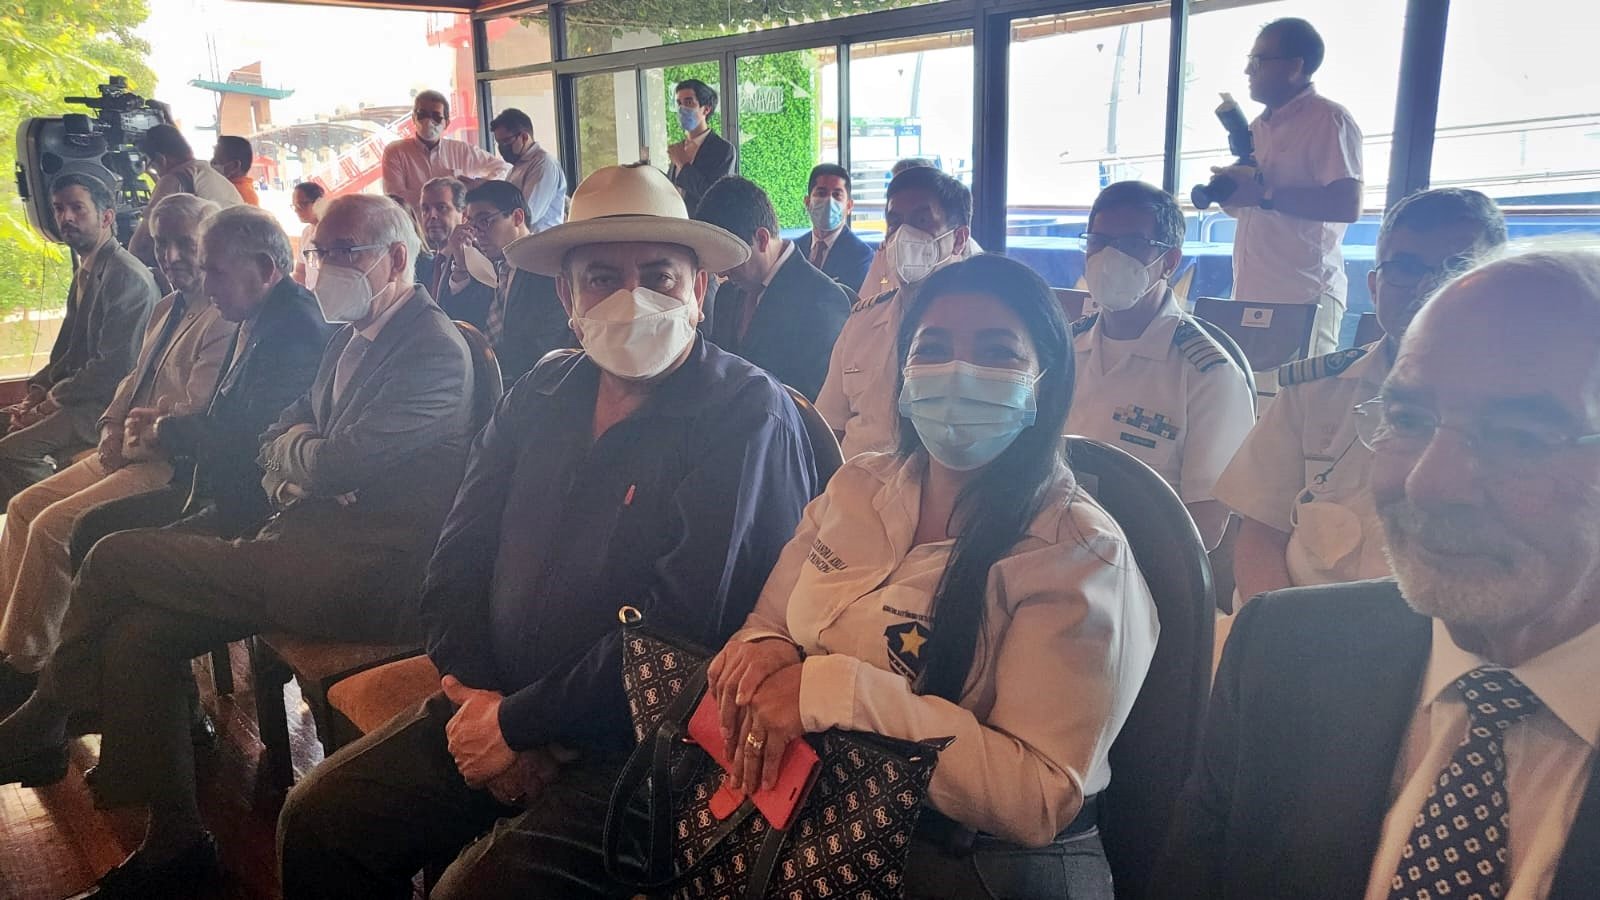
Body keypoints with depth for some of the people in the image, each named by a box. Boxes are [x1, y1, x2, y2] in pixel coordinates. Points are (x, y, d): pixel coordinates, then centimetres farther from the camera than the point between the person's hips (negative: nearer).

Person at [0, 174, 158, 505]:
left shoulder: (127, 276, -16)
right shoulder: (85, 275, 17)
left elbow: (115, 366, -20)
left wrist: (52, 401, -13)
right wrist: (38, 389, 6)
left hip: (107, 405, -10)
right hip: (79, 397, 10)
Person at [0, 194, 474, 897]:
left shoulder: (433, 349, -13)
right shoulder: (351, 336, 16)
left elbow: (336, 464, -20)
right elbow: (277, 440, 21)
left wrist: (294, 448, 2)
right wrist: (292, 474, -2)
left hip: (364, 574, -9)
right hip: (309, 538, 9)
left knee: (115, 560, -10)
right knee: (136, 634, -5)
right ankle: (171, 843, 9)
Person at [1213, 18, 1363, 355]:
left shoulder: (1328, 121, -6)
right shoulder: (1259, 127, 20)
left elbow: (1348, 205, -17)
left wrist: (1263, 193, -18)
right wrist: (1229, 190, 3)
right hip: (1249, 295, 7)